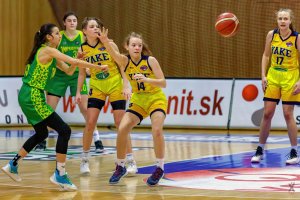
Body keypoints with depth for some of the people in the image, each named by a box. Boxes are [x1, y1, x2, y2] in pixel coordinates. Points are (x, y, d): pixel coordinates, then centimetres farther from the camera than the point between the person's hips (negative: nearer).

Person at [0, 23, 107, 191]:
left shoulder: (51, 54, 15)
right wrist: (99, 67, -13)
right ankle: (60, 175, -7)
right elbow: (75, 62, -19)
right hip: (32, 97, -10)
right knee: (64, 130, -11)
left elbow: (69, 71, 17)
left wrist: (77, 60, -2)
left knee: (41, 134, 24)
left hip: (29, 97, 10)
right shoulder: (47, 50, -13)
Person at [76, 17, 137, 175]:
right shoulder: (82, 49, -2)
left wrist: (126, 86, -13)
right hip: (96, 88, 2)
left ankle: (131, 161, 4)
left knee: (120, 124, -4)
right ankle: (84, 160, 8)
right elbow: (82, 72, 9)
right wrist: (78, 92, 2)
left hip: (115, 86, -2)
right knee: (90, 123, -6)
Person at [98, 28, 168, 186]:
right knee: (122, 129, -11)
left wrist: (145, 79, -34)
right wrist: (105, 41, -55)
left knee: (157, 130, -23)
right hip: (138, 101, 3)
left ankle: (160, 168, -6)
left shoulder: (150, 60, -17)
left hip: (156, 99, -3)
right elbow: (113, 53, -34)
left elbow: (163, 83, -18)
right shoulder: (125, 61, -12)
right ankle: (120, 167, 7)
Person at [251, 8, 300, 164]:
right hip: (273, 77, 3)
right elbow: (266, 56, 7)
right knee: (267, 114, 3)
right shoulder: (271, 35, -2)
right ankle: (260, 150, 13)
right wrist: (263, 76, -1)